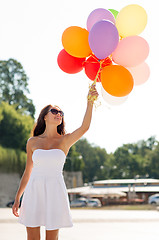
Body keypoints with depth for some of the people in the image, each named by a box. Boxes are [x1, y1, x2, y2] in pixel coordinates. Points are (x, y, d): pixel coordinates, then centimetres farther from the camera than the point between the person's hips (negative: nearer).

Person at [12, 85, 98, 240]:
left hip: (55, 192, -1)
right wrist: (17, 198, 10)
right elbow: (28, 171, 12)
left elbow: (84, 127, -17)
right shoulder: (33, 142, 6)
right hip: (34, 191, 1)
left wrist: (90, 102, -26)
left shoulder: (65, 140, 2)